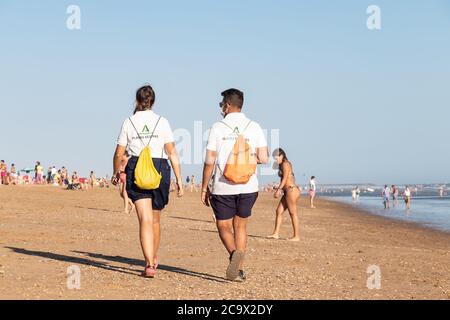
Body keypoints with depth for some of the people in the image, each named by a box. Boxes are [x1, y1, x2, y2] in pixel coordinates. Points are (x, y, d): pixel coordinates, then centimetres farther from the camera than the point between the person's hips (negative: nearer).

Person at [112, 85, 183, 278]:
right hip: (159, 170, 1)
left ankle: (149, 265, -19)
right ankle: (154, 258, 35)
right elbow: (172, 152, -4)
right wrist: (179, 179, 0)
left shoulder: (129, 122, 2)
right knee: (155, 220, 18)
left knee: (145, 220, -6)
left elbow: (119, 154, 4)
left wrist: (116, 173, 22)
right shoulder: (162, 122, 1)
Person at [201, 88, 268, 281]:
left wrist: (204, 188, 2)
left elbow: (209, 161, -6)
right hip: (248, 187, 2)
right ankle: (239, 269, 11)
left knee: (224, 227, 10)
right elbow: (263, 158, -3)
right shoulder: (254, 127, 2)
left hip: (222, 187, -2)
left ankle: (234, 252, -19)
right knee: (240, 226, 16)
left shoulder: (217, 128, -4)